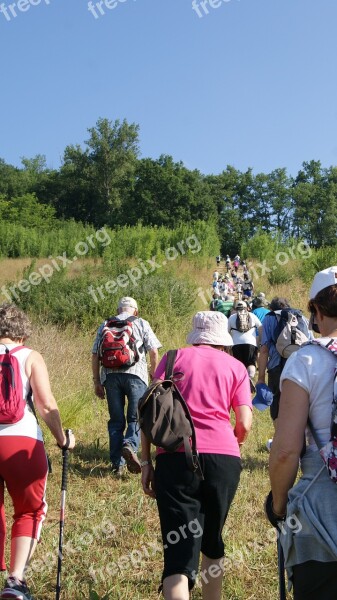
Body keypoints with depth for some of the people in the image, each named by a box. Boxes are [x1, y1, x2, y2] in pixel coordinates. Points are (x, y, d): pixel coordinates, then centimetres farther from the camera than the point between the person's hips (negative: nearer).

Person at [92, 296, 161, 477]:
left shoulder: (105, 325, 18)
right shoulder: (141, 323, 12)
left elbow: (95, 355, 12)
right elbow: (153, 351, 3)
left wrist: (97, 382, 15)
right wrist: (154, 376, 13)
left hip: (110, 374, 3)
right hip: (135, 373, -2)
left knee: (116, 420, 9)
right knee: (136, 417, 2)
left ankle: (117, 464, 9)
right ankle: (130, 445, -26)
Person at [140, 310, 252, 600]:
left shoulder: (174, 358, 13)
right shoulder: (236, 366, 13)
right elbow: (245, 424, 4)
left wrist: (146, 460, 7)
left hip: (175, 457, -1)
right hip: (224, 457, 1)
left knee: (179, 548, -4)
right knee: (212, 540, 22)